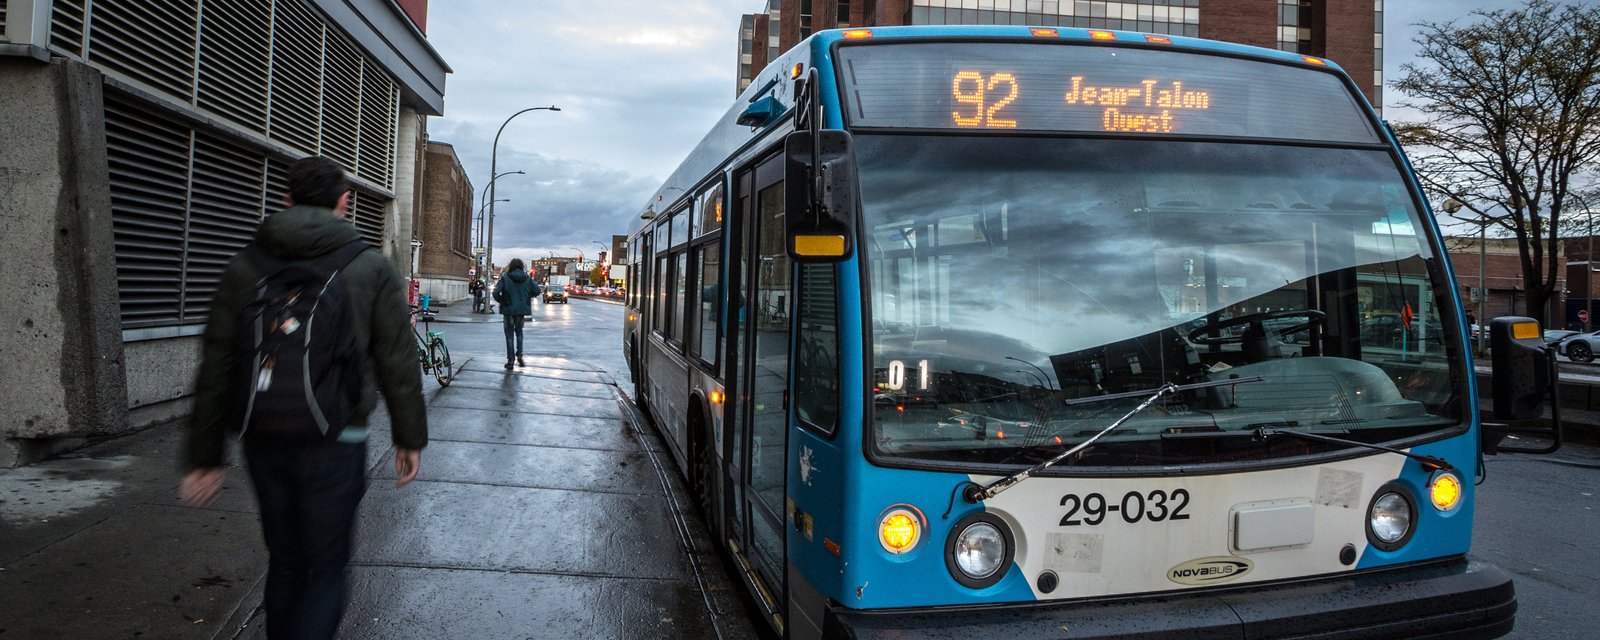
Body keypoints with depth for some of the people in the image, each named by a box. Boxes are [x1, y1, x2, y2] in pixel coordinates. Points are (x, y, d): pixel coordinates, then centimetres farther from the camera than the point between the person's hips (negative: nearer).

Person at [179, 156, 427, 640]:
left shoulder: (245, 267, 5)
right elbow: (398, 365, -2)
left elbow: (216, 368, 4)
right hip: (333, 443, -3)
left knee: (284, 563, 20)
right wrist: (410, 438, 9)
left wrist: (205, 457, 9)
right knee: (327, 571, 6)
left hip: (264, 441, 4)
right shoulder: (373, 269, -3)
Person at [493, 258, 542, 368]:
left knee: (509, 334, 7)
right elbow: (537, 291, -1)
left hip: (509, 309, -3)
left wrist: (502, 301, 2)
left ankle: (510, 359, 6)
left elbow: (496, 293, -15)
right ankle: (519, 354, 10)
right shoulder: (527, 278, -3)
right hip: (522, 309, 3)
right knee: (519, 331, 22)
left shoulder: (505, 278, -10)